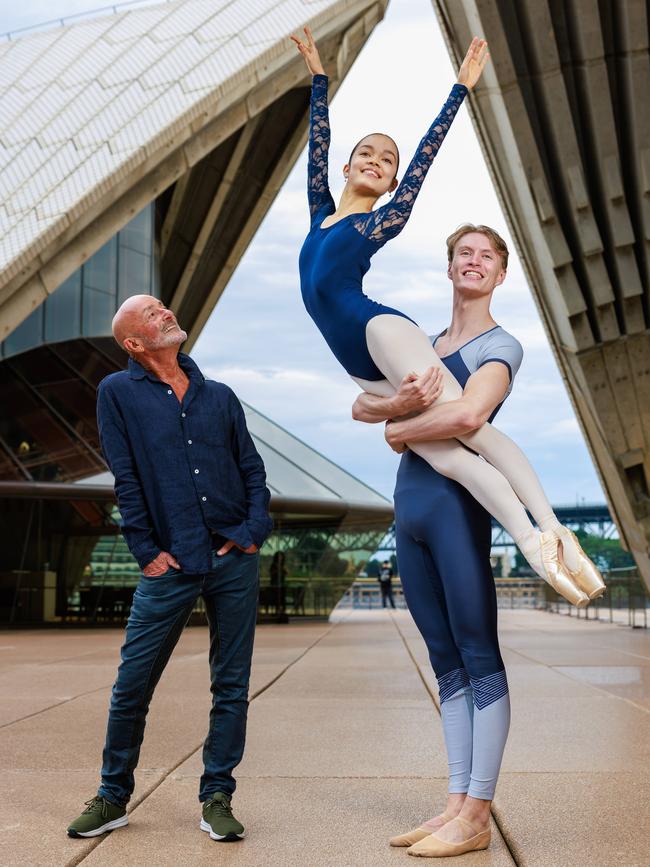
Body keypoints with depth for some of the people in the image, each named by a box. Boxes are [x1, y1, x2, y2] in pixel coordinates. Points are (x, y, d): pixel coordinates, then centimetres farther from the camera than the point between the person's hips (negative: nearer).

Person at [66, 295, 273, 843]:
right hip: (170, 565, -3)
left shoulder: (220, 397, 13)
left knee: (231, 686, 6)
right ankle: (113, 798, 19)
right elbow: (126, 480, -1)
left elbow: (253, 469, 12)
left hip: (234, 559, 3)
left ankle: (217, 798, 17)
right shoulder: (118, 393, 4)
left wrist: (254, 528, -2)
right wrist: (146, 550, -5)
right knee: (132, 685, 1)